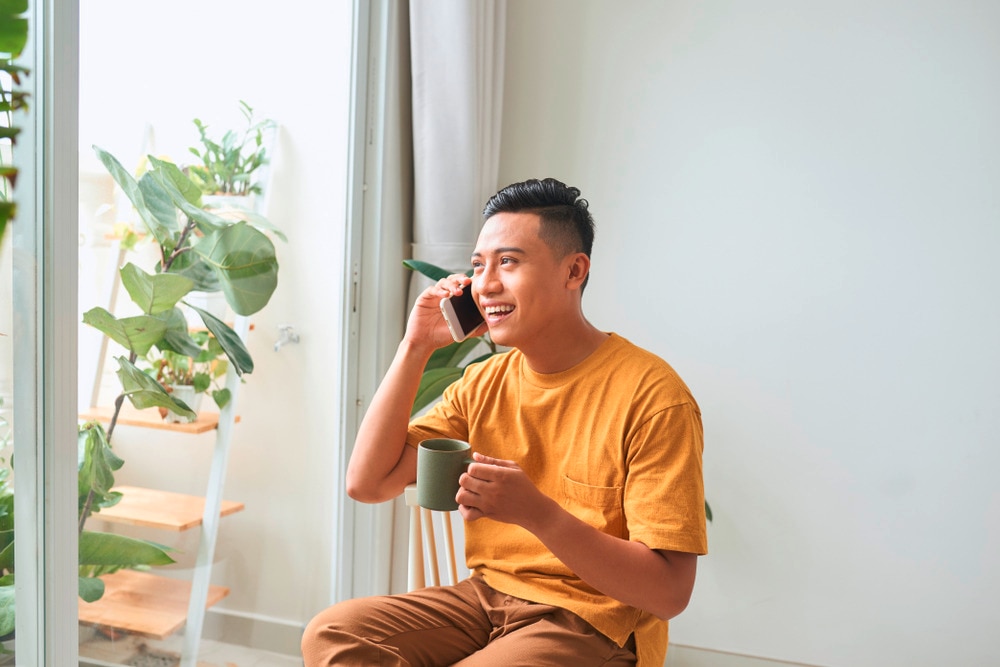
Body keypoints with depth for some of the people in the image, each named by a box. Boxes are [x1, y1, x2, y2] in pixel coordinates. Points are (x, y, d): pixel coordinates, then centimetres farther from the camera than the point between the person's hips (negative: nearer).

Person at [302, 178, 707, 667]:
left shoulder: (651, 395, -16)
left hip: (595, 626, -6)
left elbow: (669, 592, -19)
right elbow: (367, 483, 0)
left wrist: (535, 512, -32)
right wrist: (415, 347, -5)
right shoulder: (483, 383, 5)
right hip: (485, 596, 6)